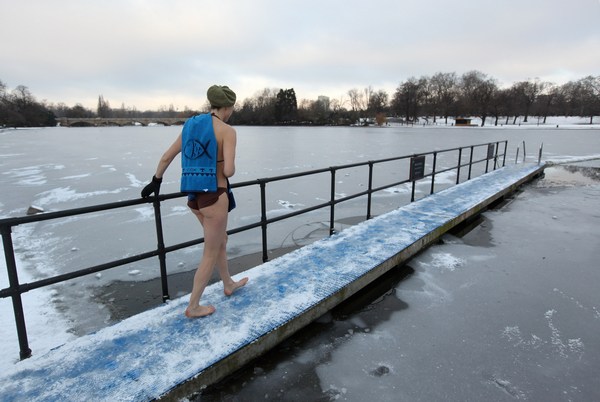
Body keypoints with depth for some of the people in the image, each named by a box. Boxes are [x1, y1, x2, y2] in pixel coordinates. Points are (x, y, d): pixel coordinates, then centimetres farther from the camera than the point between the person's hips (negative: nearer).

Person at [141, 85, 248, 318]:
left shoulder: (191, 125, 9)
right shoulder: (227, 131, -12)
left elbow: (166, 157, 15)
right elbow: (228, 170, -21)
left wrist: (156, 181, 27)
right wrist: (227, 172, 3)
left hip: (193, 195, 8)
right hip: (214, 195, -7)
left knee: (220, 242, 26)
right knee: (210, 253, 8)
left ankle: (228, 284, 45)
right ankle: (193, 307, 20)